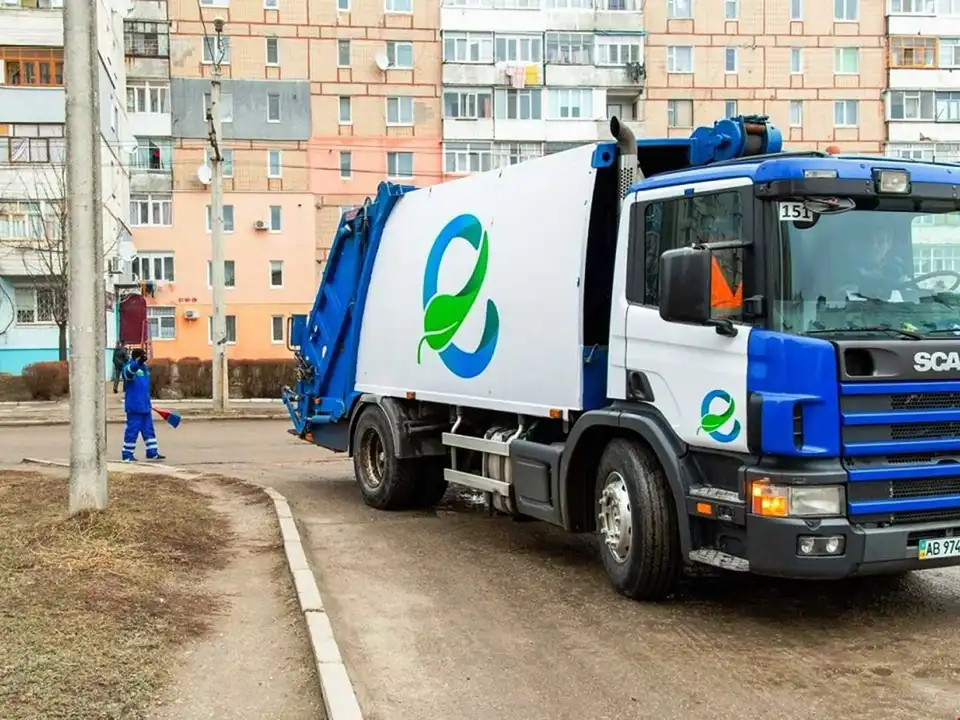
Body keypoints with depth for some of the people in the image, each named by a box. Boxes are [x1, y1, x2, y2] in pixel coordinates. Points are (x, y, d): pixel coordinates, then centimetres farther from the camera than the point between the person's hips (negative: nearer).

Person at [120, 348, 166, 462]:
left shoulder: (144, 368, 15)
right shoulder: (130, 367, -11)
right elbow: (130, 370, -38)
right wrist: (139, 362, -57)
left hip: (145, 406, 8)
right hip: (134, 407, -8)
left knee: (149, 430, 13)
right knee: (132, 430, -4)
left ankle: (152, 452, 21)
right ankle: (127, 455, 4)